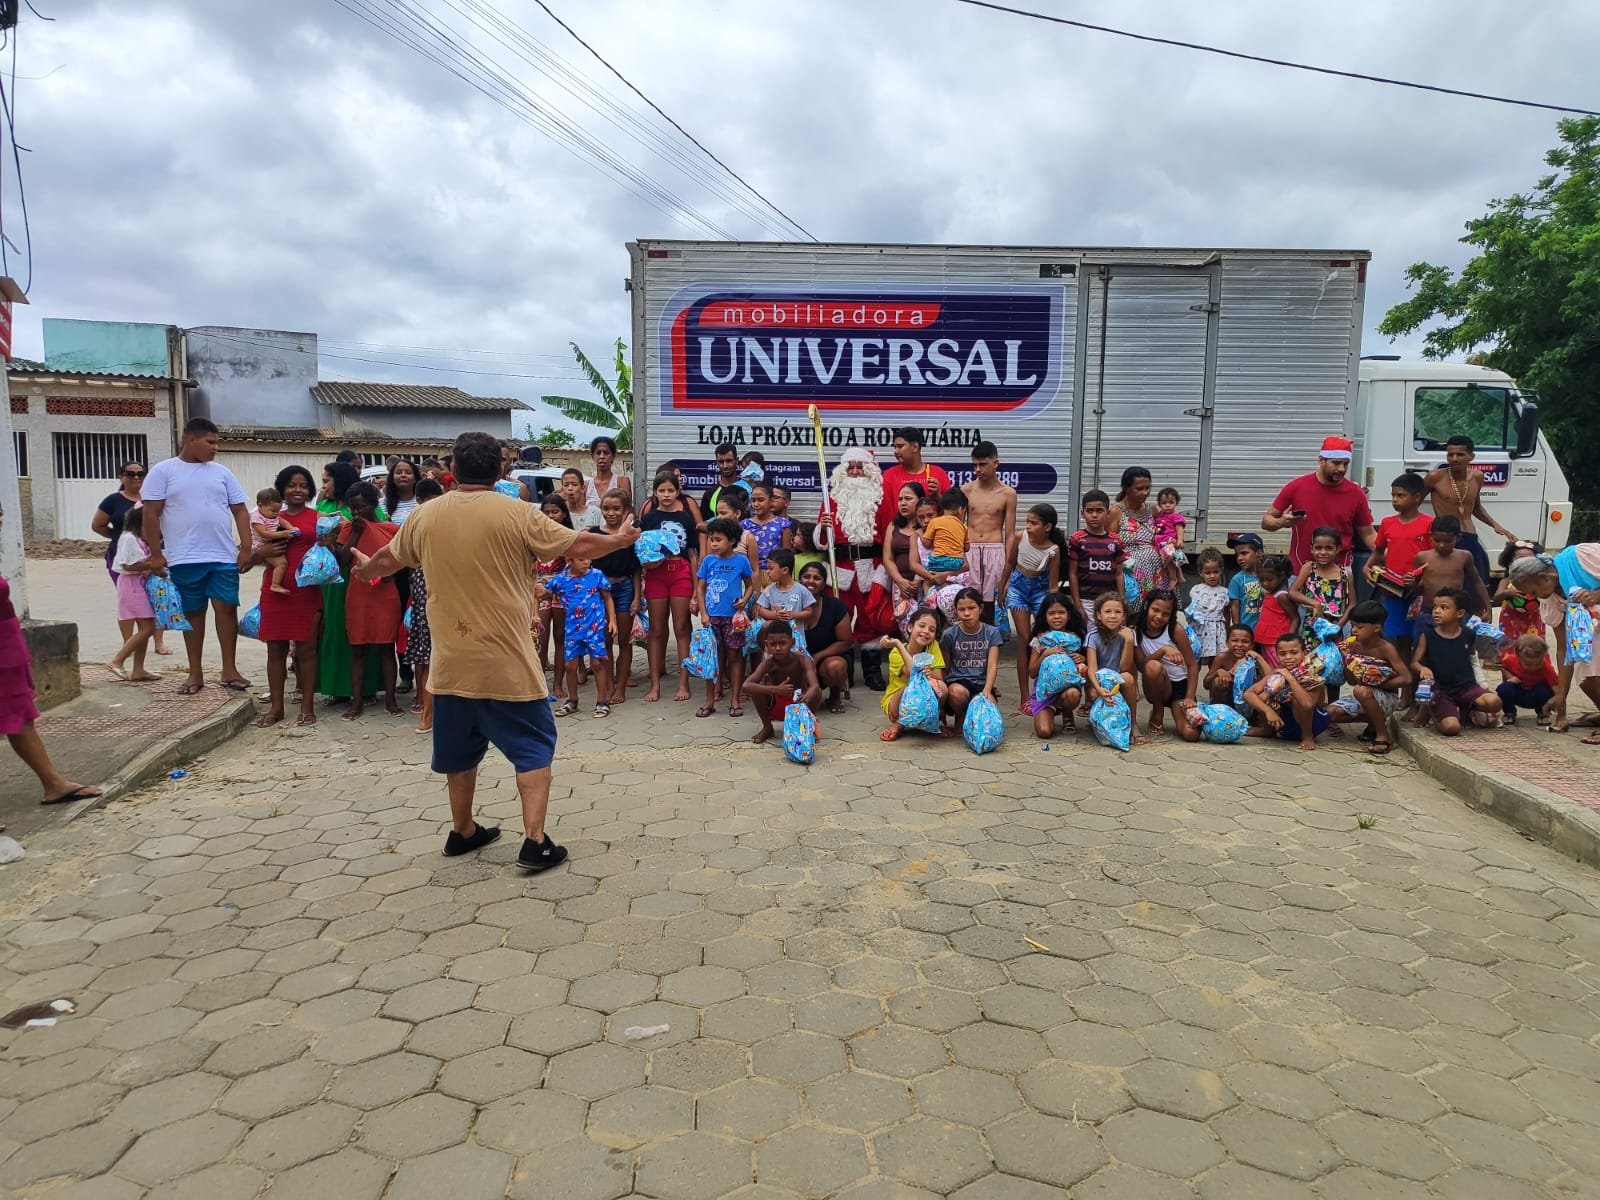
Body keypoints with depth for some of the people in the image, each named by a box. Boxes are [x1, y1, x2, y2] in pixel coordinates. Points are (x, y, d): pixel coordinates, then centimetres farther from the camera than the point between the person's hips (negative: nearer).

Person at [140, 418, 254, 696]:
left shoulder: (221, 472, 10)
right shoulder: (163, 471, 1)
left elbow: (240, 511, 9)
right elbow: (151, 514, -1)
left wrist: (246, 548, 0)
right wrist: (155, 553, -6)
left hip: (224, 557, 2)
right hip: (185, 559, -2)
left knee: (227, 608, -1)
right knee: (192, 612, 7)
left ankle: (229, 670, 8)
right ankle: (195, 674, 15)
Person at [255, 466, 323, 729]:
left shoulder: (318, 518, 5)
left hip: (307, 590, -3)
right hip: (275, 589, 3)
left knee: (305, 648, 1)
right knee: (275, 648, 6)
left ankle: (307, 706, 8)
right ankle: (276, 706, 14)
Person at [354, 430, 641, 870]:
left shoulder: (425, 516, 4)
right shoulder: (516, 513, -10)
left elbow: (389, 558, 22)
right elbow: (580, 545, -3)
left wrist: (365, 570, 45)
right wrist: (621, 539, 16)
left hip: (451, 661, 5)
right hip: (506, 661, -4)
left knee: (460, 748, 20)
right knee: (533, 746, 6)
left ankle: (462, 831, 34)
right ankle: (535, 841, 1)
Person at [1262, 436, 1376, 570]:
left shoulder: (1355, 493, -3)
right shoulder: (1296, 487, -5)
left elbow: (1367, 534, 6)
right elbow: (1266, 520, 2)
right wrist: (1281, 522, -20)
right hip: (1300, 573, 0)